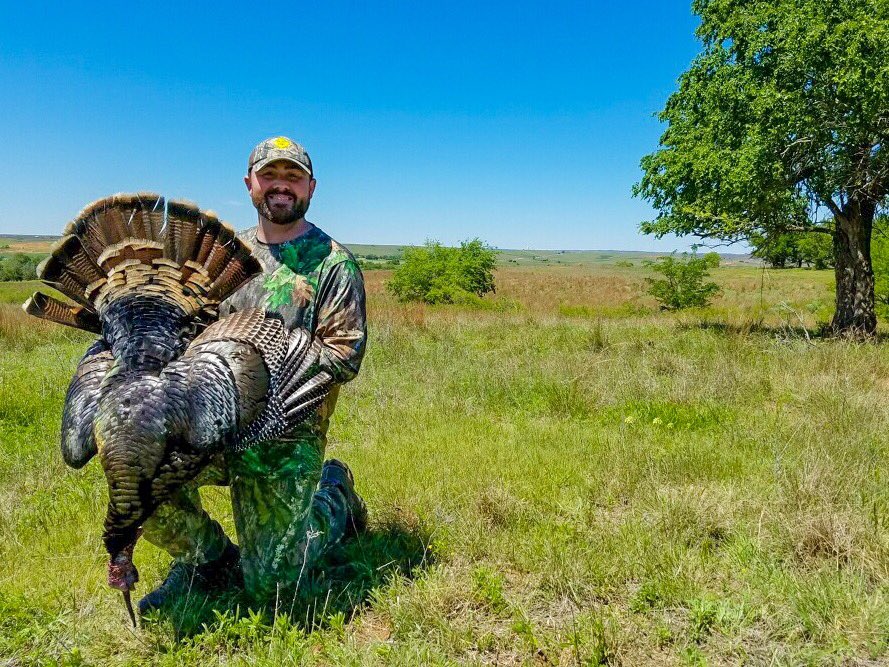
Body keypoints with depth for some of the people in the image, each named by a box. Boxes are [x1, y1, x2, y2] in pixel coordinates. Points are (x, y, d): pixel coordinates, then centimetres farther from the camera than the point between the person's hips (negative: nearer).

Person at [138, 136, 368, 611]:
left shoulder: (333, 262, -4)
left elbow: (344, 356, -10)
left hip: (287, 439, -4)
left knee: (268, 586, 1)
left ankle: (335, 497, 29)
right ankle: (207, 558, 9)